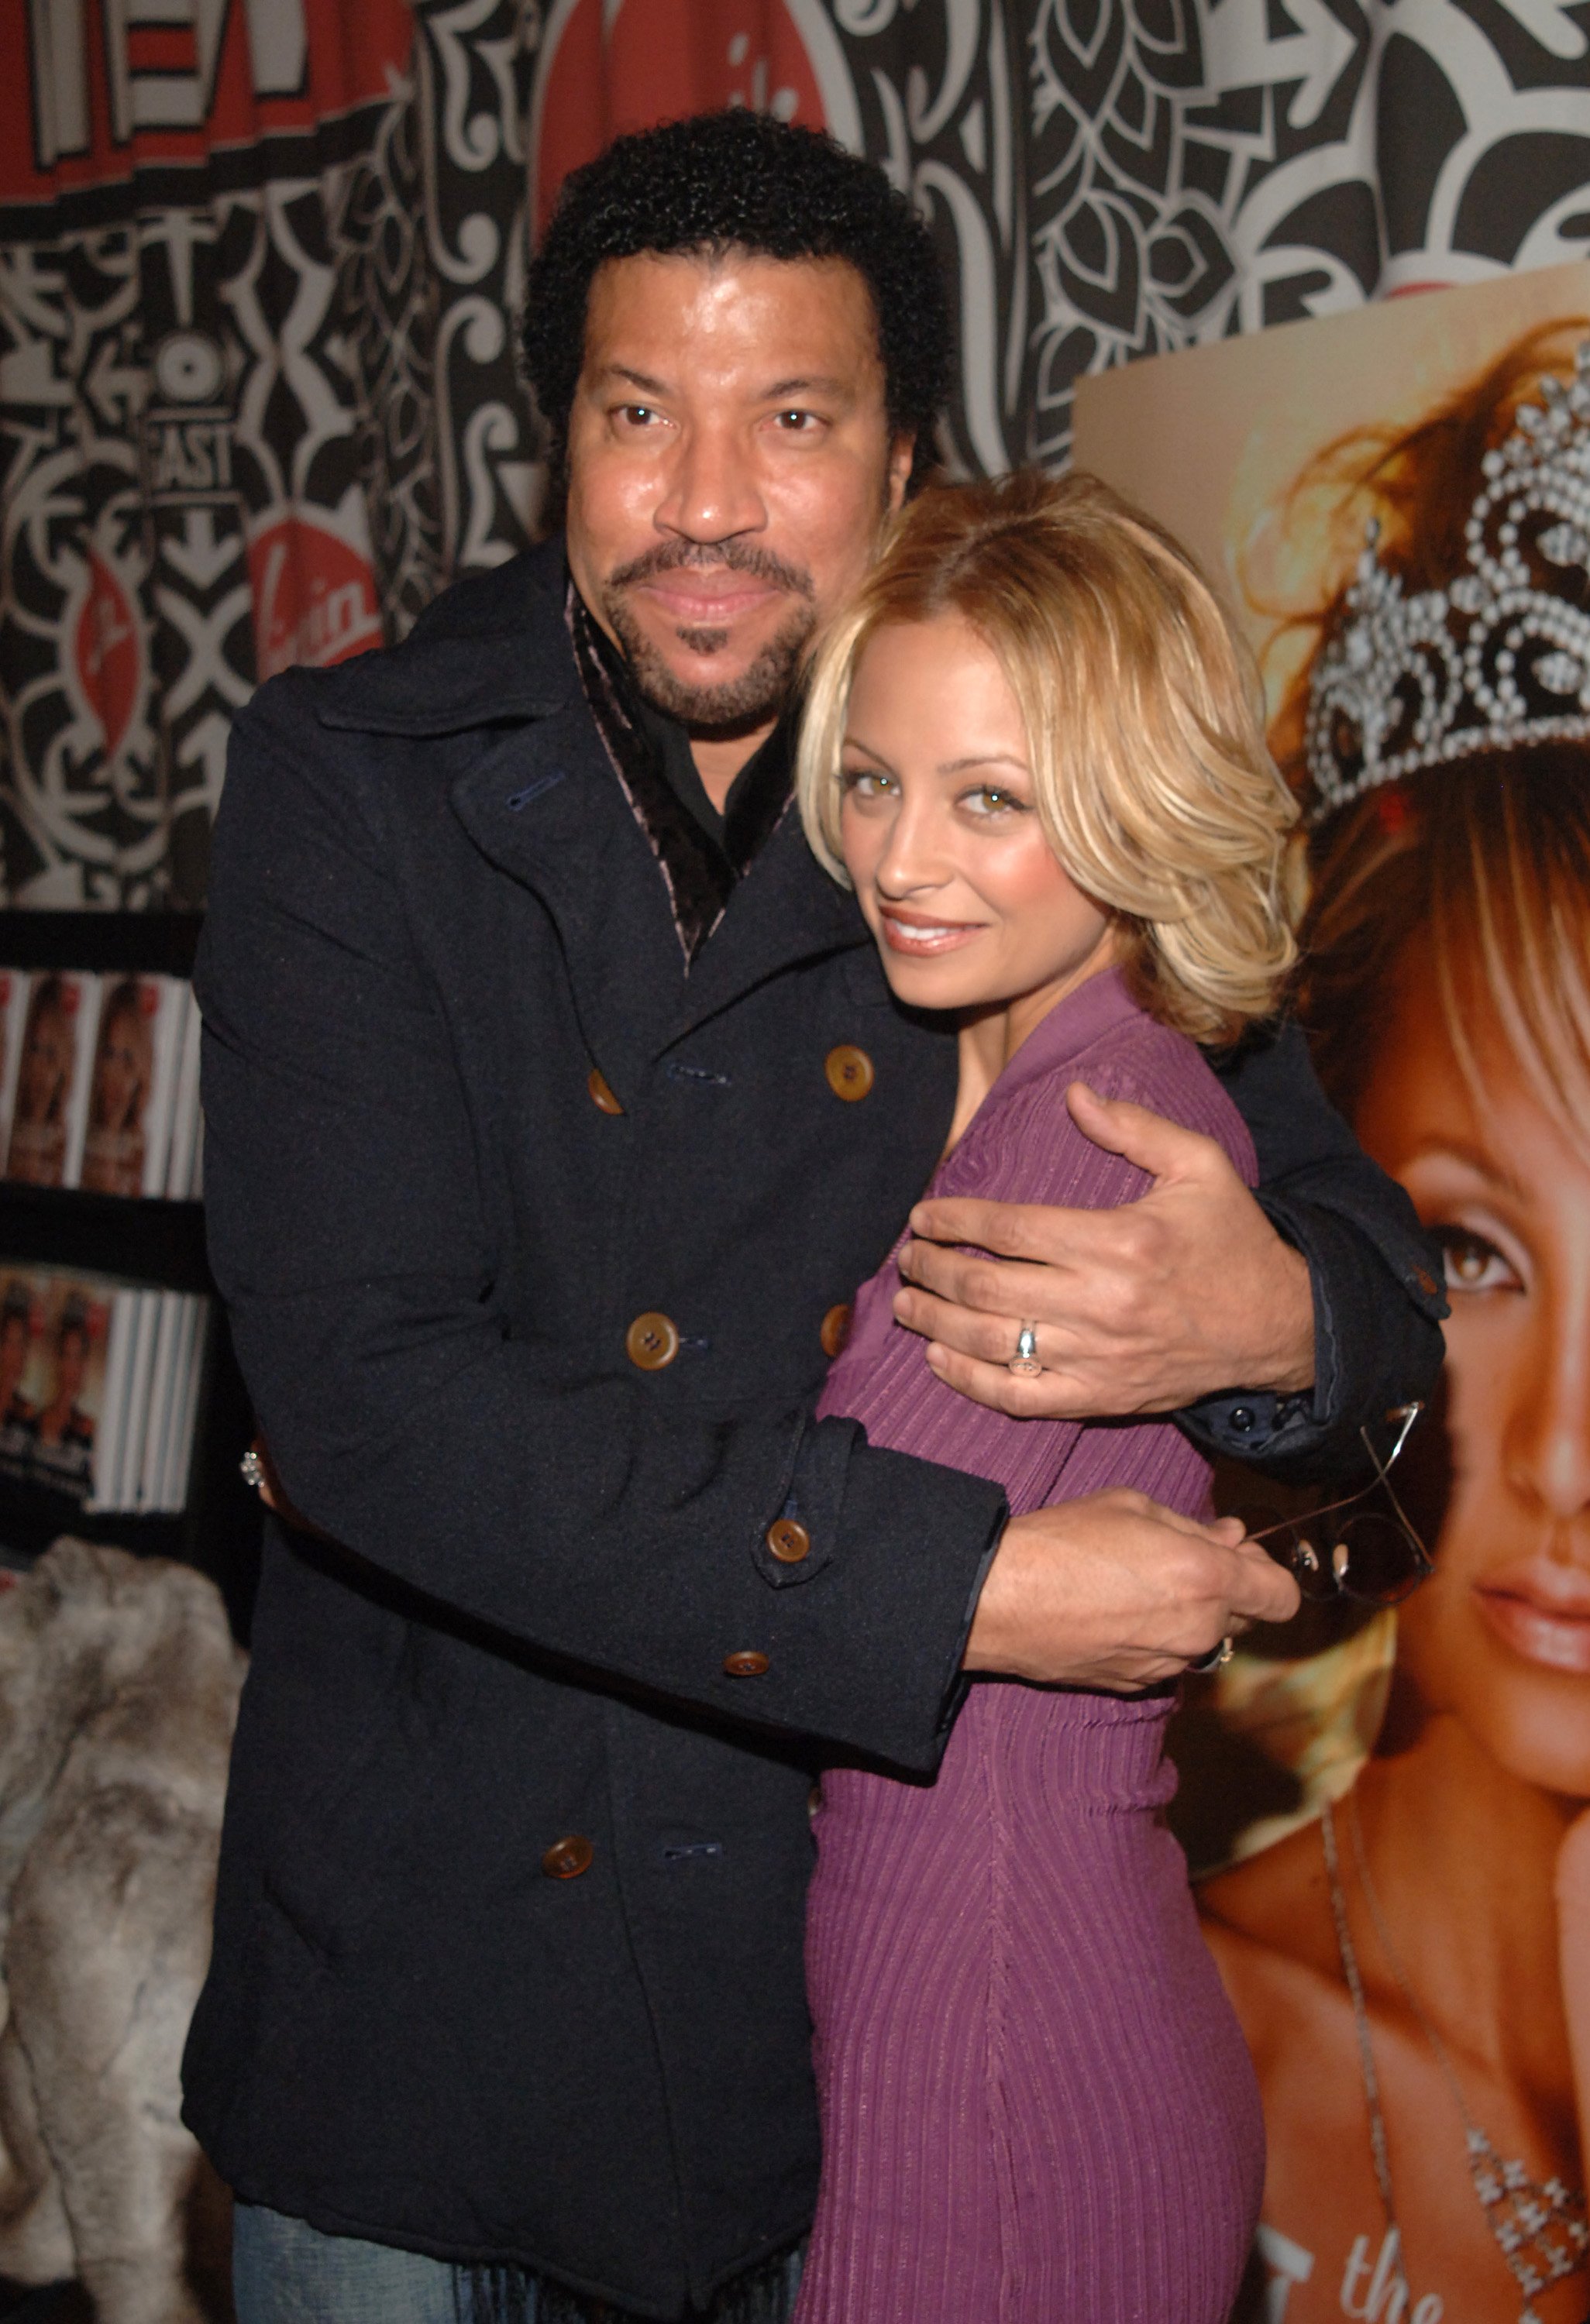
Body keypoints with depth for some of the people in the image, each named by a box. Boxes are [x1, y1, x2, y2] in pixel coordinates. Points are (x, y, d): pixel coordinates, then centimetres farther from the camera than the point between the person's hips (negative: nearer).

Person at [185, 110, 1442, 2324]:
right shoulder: (349, 787, -10)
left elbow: (1372, 1255, 4)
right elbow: (369, 1391, -21)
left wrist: (1266, 1317, -22)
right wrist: (968, 1585, -27)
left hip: (897, 1962, 2)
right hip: (435, 1969, -1)